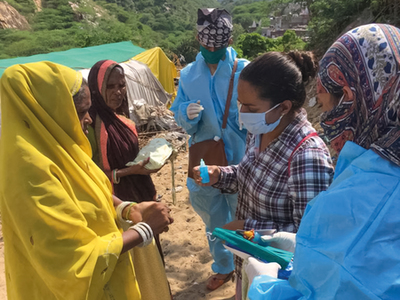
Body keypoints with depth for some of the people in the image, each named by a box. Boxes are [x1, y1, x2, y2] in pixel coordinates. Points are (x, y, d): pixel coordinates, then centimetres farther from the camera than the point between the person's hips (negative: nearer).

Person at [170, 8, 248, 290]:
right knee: (214, 218, 20)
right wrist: (188, 114, -18)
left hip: (238, 160, -3)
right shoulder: (188, 74, 2)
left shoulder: (243, 70, -8)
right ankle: (223, 267, 45)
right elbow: (179, 117, 3)